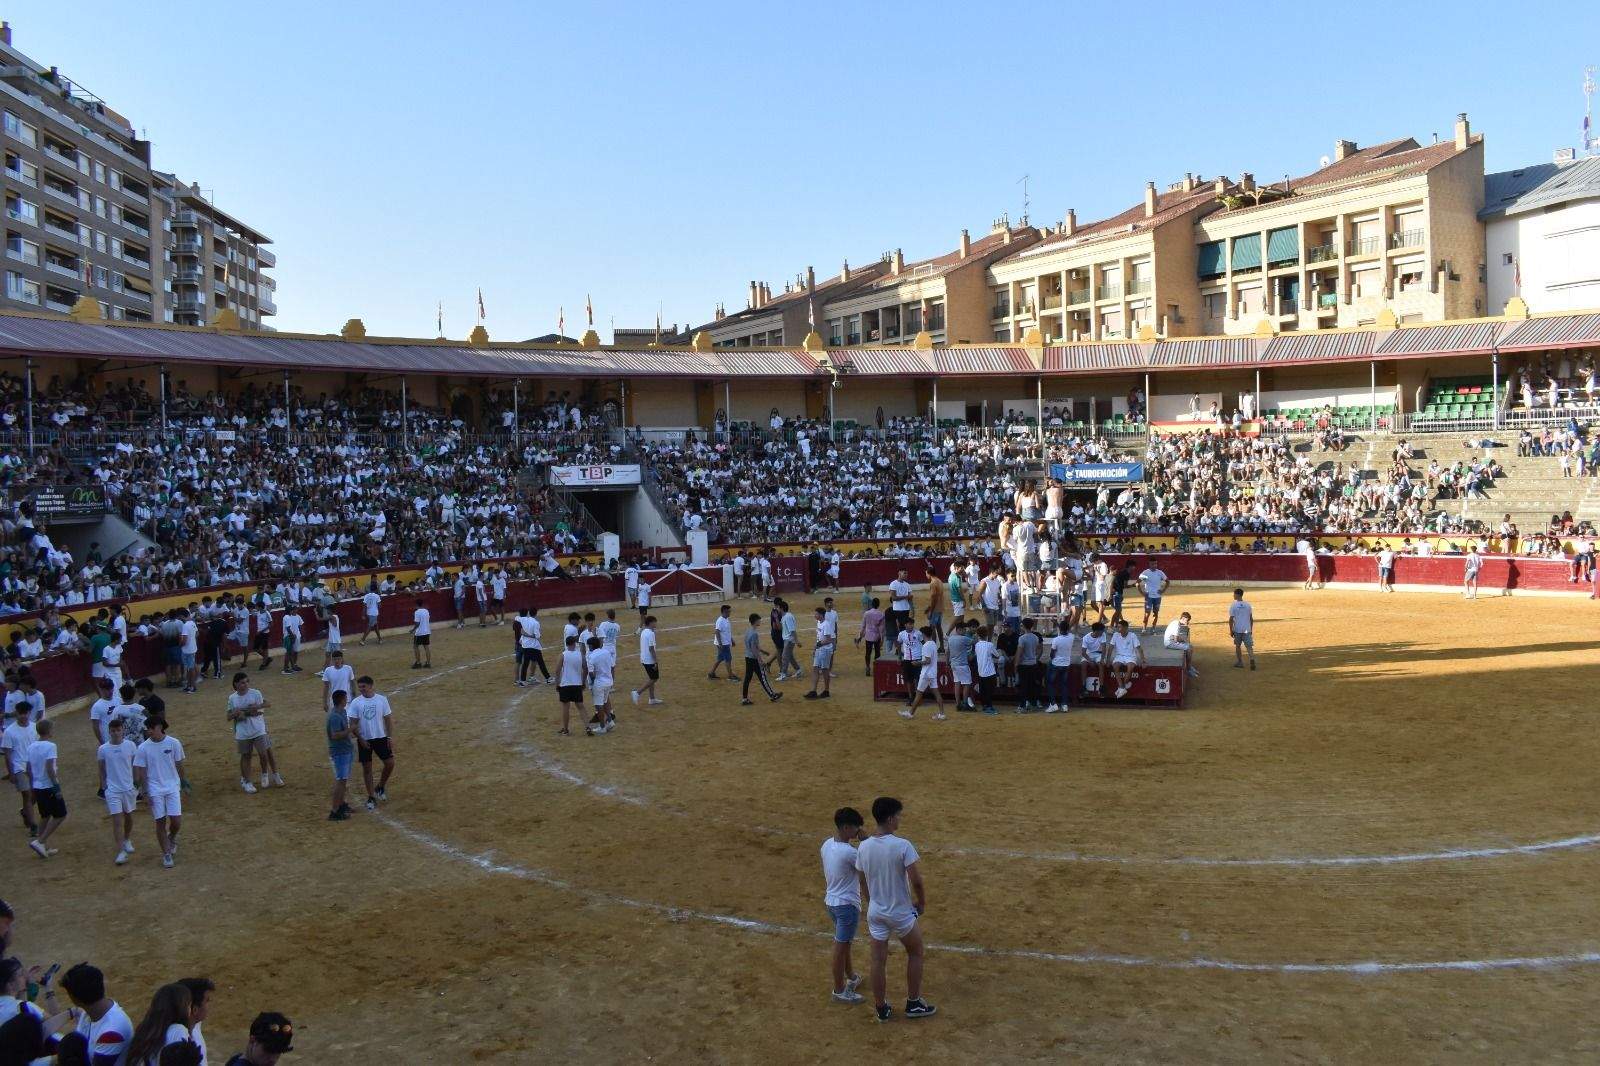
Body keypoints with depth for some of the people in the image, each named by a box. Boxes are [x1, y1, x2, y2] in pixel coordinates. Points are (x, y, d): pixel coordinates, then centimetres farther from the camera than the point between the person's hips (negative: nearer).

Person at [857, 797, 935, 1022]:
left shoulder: (863, 847, -6)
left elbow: (864, 882, 5)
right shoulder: (902, 845, -22)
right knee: (915, 953, 19)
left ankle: (882, 1009, 24)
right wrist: (922, 903, -1)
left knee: (878, 960, 13)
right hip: (901, 912, -4)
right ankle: (913, 1004, 26)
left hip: (875, 911, 4)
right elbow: (916, 881, -19)